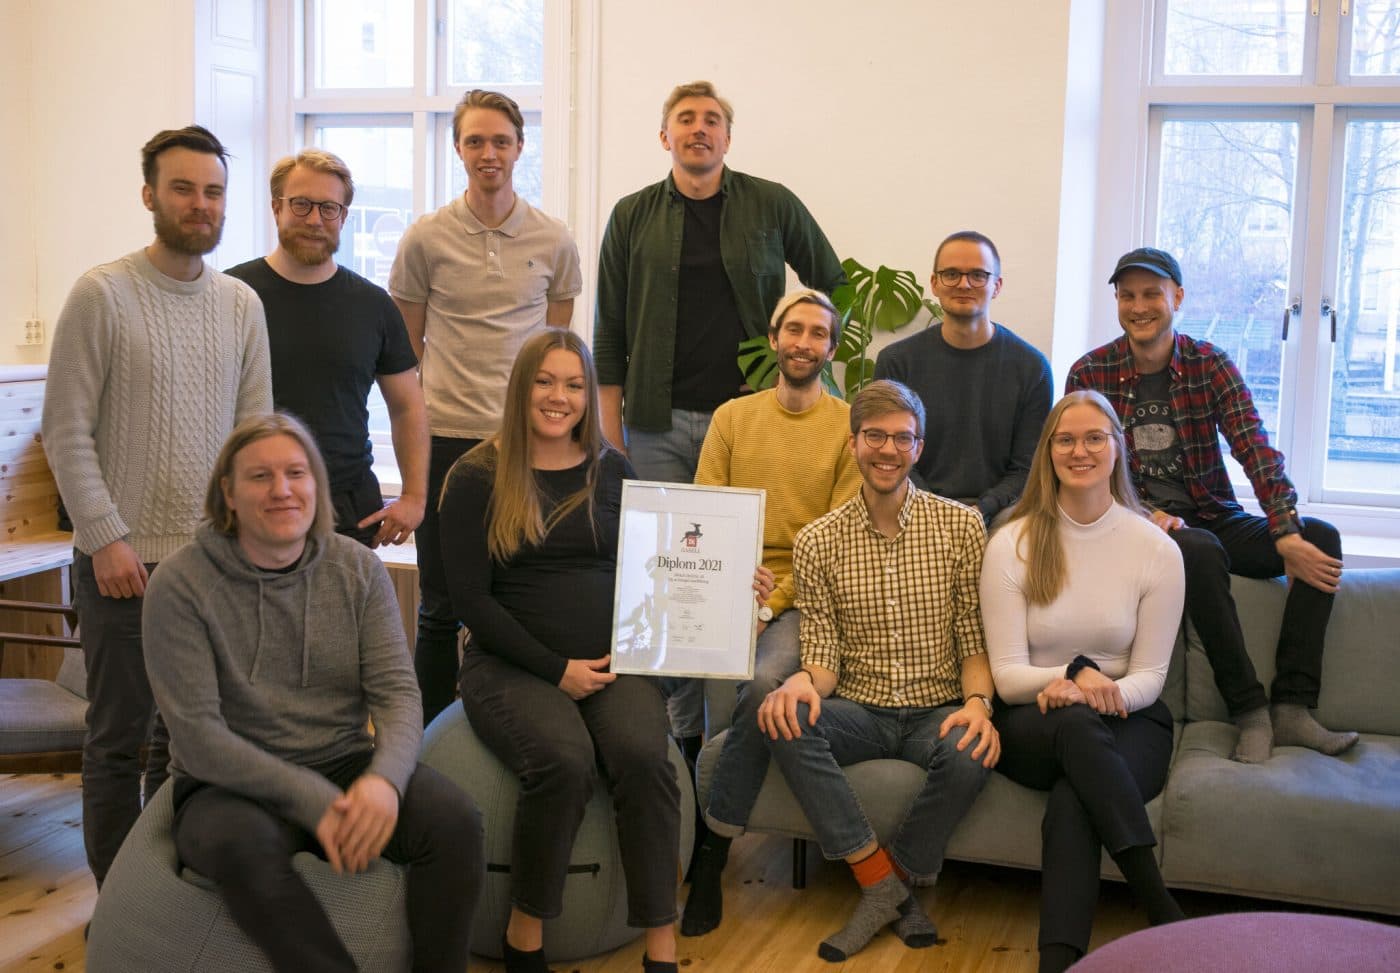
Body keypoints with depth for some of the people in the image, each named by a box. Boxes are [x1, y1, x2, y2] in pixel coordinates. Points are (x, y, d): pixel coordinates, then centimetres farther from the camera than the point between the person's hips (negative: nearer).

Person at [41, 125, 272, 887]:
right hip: (122, 558, -4)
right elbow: (66, 431, -8)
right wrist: (107, 538, -13)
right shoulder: (102, 294, -5)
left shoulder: (243, 304, 8)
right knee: (120, 739, 7)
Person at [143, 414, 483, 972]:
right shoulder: (179, 586, -8)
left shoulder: (358, 569, 2)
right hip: (231, 783, -2)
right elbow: (198, 737, -14)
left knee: (455, 819, -24)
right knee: (243, 847, -37)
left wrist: (384, 778, -27)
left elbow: (397, 692, -4)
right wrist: (313, 801, -24)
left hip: (346, 768, 3)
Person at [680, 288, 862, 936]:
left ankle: (712, 857, -21)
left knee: (766, 679, -32)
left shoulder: (849, 426, 3)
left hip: (799, 596, -2)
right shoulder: (733, 417, 13)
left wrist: (774, 602, -15)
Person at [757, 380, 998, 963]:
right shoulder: (817, 542, 3)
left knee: (970, 755, -34)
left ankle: (885, 886, -8)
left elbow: (975, 640, 0)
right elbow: (824, 657, 1)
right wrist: (803, 683, -24)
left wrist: (978, 702, -21)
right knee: (787, 722, -30)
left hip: (938, 712, -1)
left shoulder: (961, 527, 1)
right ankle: (890, 887, -19)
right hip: (859, 712, 1)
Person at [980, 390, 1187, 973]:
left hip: (1128, 722, 0)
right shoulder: (1011, 545, 1)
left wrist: (1107, 693, -22)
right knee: (1078, 724, -38)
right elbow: (1007, 675, -2)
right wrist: (1075, 675, -23)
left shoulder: (1156, 549, 1)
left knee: (1072, 802, -36)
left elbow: (1149, 677, 1)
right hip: (1031, 725, 0)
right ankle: (1162, 910, -39)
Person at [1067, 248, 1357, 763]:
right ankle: (1249, 711, -26)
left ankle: (1292, 708, -20)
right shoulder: (1089, 373, -2)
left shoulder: (1212, 365, 2)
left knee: (1321, 536, -17)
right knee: (1200, 551, -35)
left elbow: (1255, 449, -9)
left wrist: (1288, 535, -22)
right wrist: (1146, 516, -22)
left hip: (1212, 519, 4)